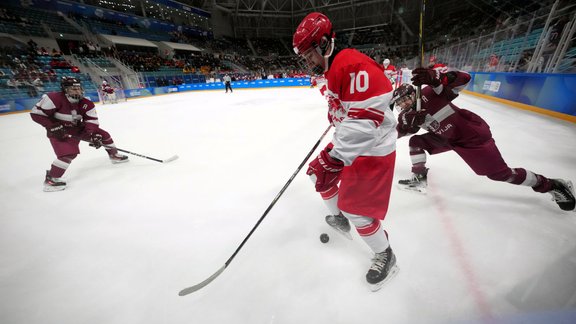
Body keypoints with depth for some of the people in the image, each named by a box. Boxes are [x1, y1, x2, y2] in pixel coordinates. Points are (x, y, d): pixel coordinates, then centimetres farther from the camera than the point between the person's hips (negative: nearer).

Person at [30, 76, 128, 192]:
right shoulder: (54, 98, -24)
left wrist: (94, 135, -26)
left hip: (78, 127, 6)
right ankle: (51, 179, -6)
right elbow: (36, 113, -19)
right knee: (69, 153, -22)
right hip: (60, 131, -6)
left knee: (103, 135, 5)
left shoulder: (86, 104, -10)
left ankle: (114, 155, 28)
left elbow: (91, 120, -11)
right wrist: (54, 127, -24)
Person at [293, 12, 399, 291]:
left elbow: (366, 119, -32)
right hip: (348, 142, 10)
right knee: (319, 173, 15)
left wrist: (337, 155, -31)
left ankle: (385, 256, 22)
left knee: (356, 208, -8)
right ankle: (339, 219, 38)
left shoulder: (353, 66, -23)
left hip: (373, 148, -10)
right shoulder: (331, 72, 11)